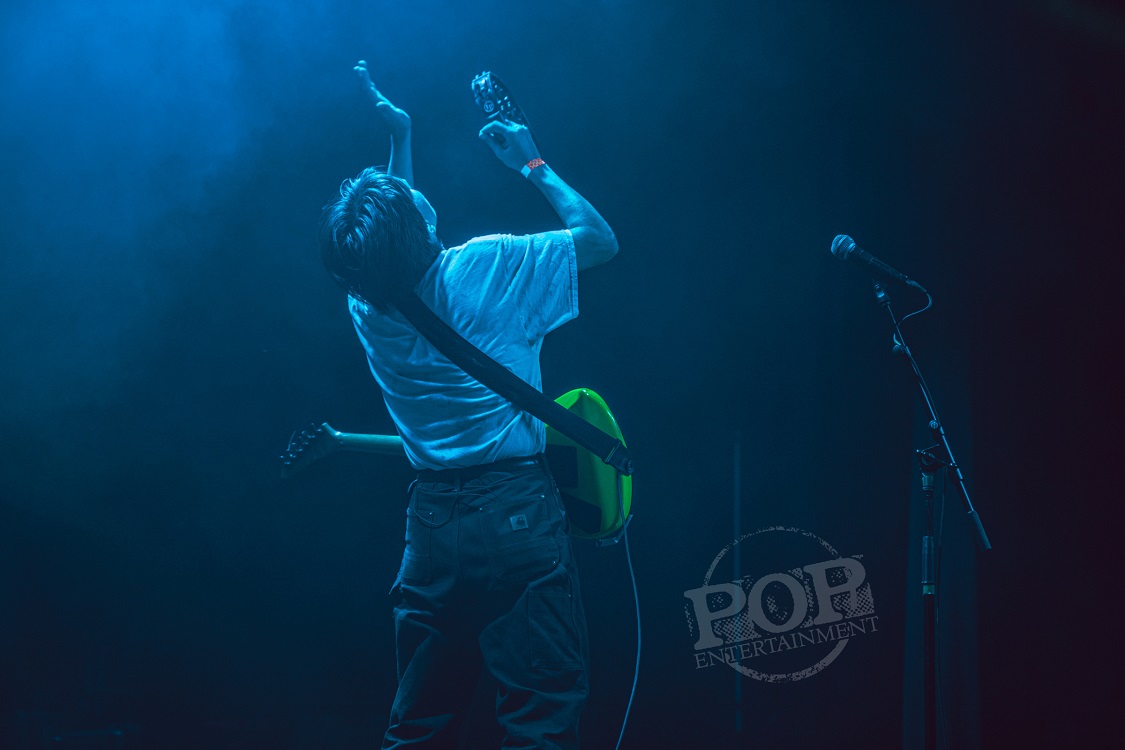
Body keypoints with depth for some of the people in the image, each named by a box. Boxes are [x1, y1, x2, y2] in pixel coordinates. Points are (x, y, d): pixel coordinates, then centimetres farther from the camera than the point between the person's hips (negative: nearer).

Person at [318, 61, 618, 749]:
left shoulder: (366, 302, 5)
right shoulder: (487, 267, -10)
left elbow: (390, 249, 28)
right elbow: (600, 239, 1)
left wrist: (400, 137, 32)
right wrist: (533, 163, 10)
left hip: (431, 522, 6)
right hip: (515, 508, -6)